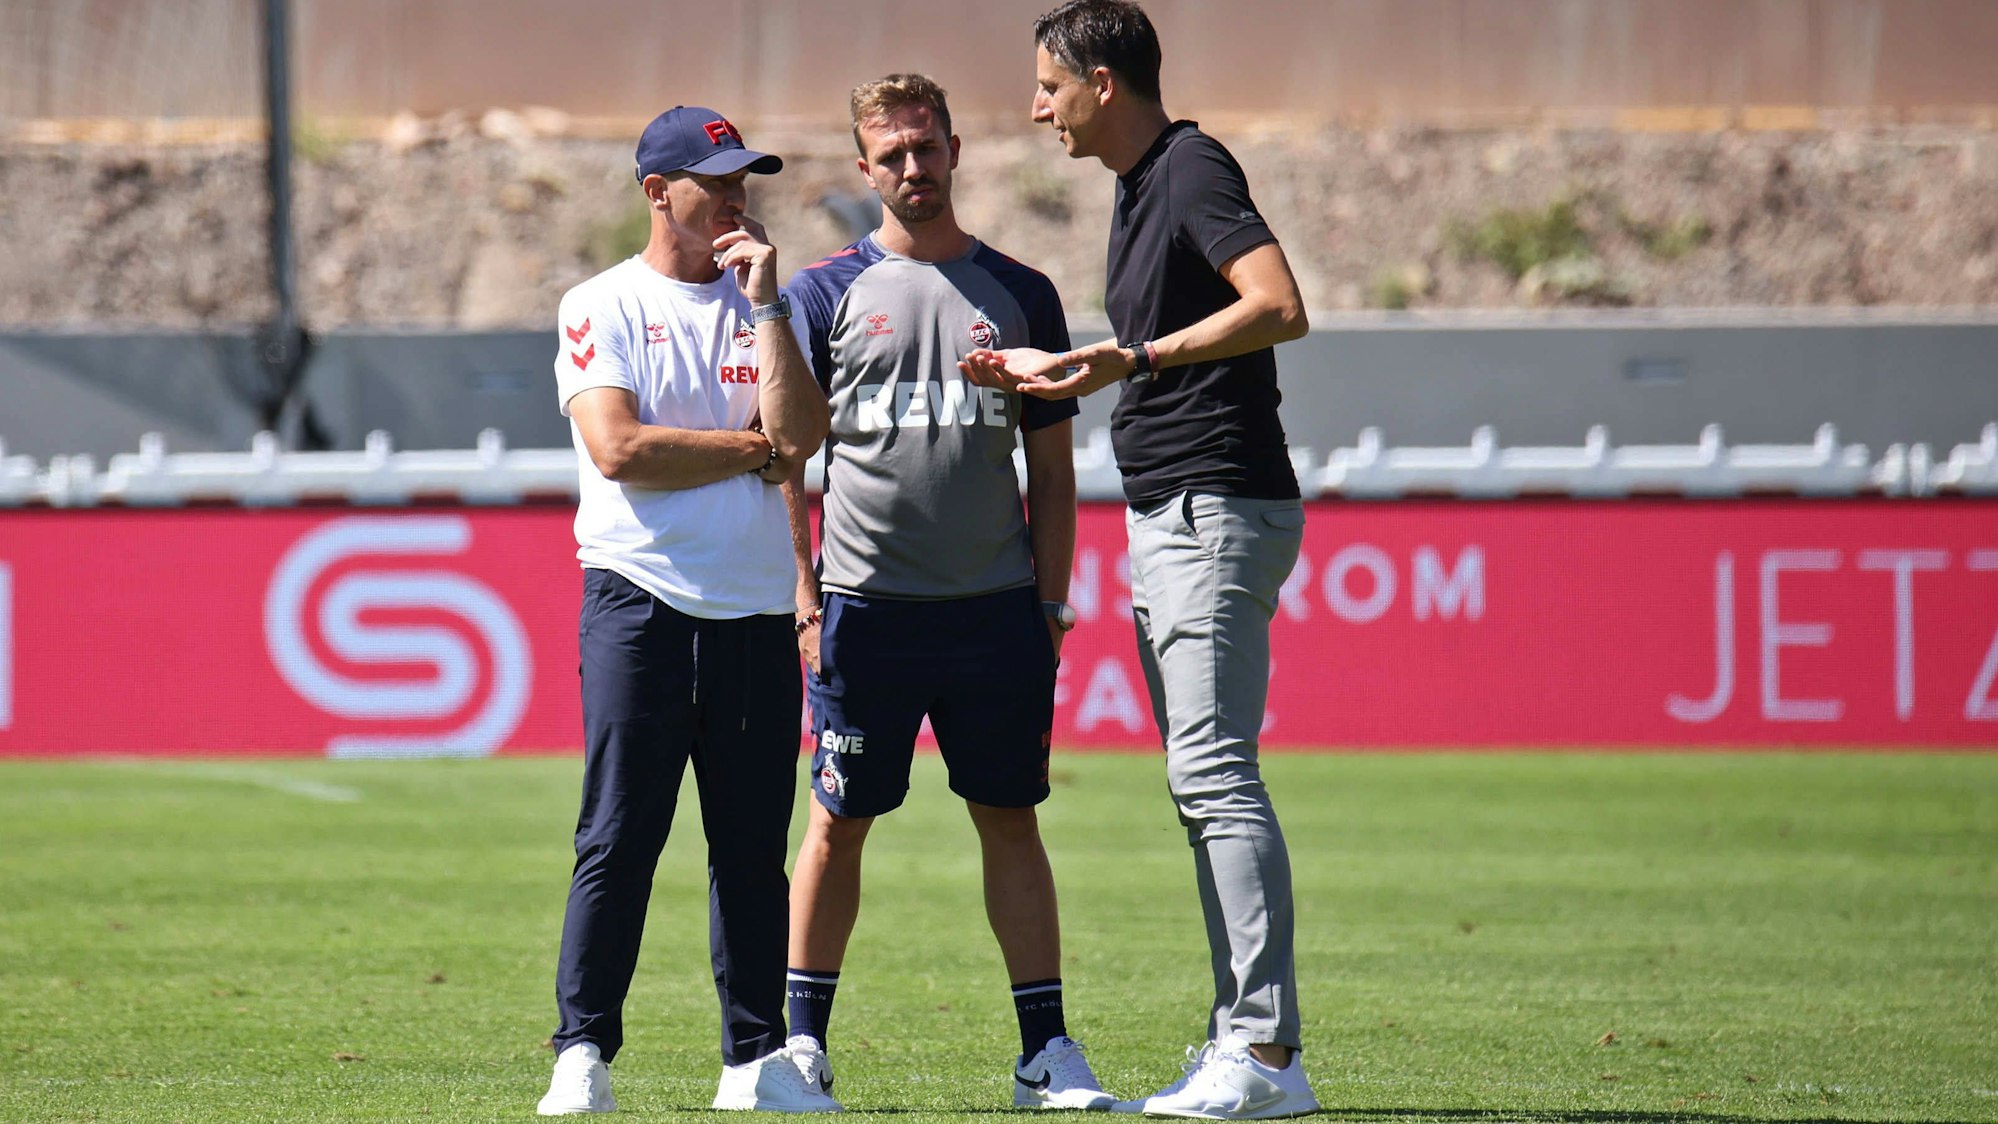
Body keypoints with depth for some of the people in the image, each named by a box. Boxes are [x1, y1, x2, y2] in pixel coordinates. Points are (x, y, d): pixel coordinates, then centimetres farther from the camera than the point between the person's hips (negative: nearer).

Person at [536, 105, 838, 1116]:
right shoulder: (602, 307, 2)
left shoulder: (764, 307, 15)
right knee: (618, 840, -7)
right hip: (642, 601, -4)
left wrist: (764, 305, -2)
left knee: (754, 844, 5)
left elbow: (801, 435, -1)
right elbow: (618, 450, -13)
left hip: (755, 607, 4)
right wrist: (754, 448, -4)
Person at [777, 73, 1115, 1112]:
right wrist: (805, 605, -5)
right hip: (867, 607, -1)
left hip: (997, 608, 1)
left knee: (1010, 822, 4)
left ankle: (1047, 1048, 5)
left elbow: (1052, 468, 11)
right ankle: (803, 1037, 13)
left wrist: (1050, 602, 3)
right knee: (839, 825, 4)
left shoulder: (1020, 296, 9)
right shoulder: (826, 294, 3)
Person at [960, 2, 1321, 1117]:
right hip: (1169, 516, 11)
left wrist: (1135, 358, -27)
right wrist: (1053, 372, 34)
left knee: (1215, 772, -15)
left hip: (1219, 510, -11)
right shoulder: (1140, 186, 19)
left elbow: (1280, 307, -26)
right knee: (1203, 782, 9)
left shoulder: (1193, 168, -11)